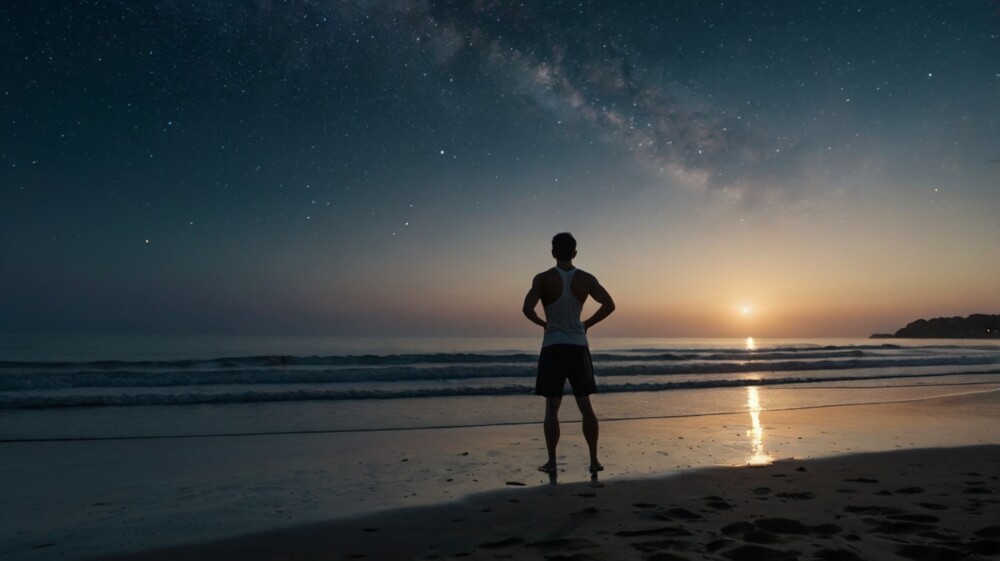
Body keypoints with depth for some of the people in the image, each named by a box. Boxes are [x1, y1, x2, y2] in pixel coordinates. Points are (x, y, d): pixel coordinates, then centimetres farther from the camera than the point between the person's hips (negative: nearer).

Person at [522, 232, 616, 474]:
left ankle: (551, 461, 8)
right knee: (585, 405, 8)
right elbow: (609, 305, -4)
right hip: (578, 346, 2)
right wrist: (587, 324, 6)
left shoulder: (543, 279, -7)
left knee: (552, 407, 5)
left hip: (553, 347, -2)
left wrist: (543, 323, 0)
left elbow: (527, 309, -19)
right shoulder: (586, 279, 1)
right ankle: (594, 460, 10)